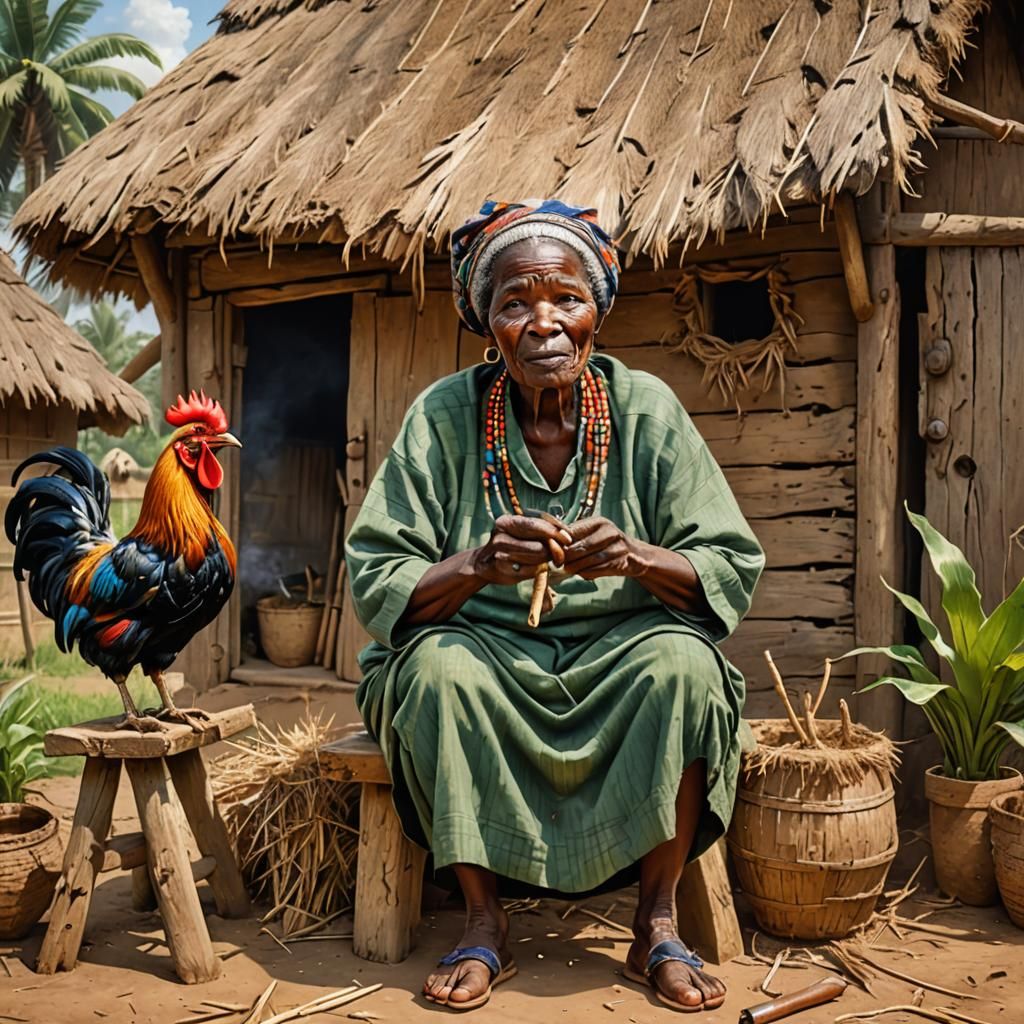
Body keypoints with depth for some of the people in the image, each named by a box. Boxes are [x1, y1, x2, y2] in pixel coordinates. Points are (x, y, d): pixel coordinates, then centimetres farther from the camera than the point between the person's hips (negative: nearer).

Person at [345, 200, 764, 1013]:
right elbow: (374, 583, -10)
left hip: (617, 658, 1)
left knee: (684, 663, -29)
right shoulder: (444, 414, -7)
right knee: (437, 667, -30)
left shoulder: (645, 408, -5)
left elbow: (736, 568, -5)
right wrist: (477, 564, -30)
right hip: (487, 652, 0)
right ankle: (485, 924, -11)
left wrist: (637, 557, -26)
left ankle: (658, 925, -10)